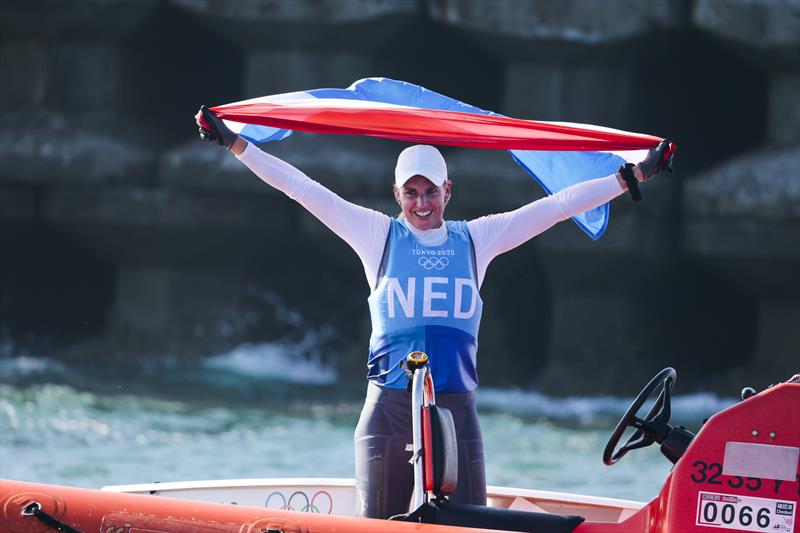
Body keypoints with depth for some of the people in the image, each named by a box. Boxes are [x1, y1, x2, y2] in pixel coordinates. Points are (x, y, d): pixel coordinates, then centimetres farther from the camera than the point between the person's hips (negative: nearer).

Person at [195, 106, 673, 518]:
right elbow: (302, 188, 5)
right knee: (380, 523, -1)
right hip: (390, 404, -1)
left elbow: (556, 205, 11)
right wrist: (236, 145, 3)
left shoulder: (476, 239, 11)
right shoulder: (379, 235, 7)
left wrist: (632, 177, 10)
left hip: (456, 404, 1)